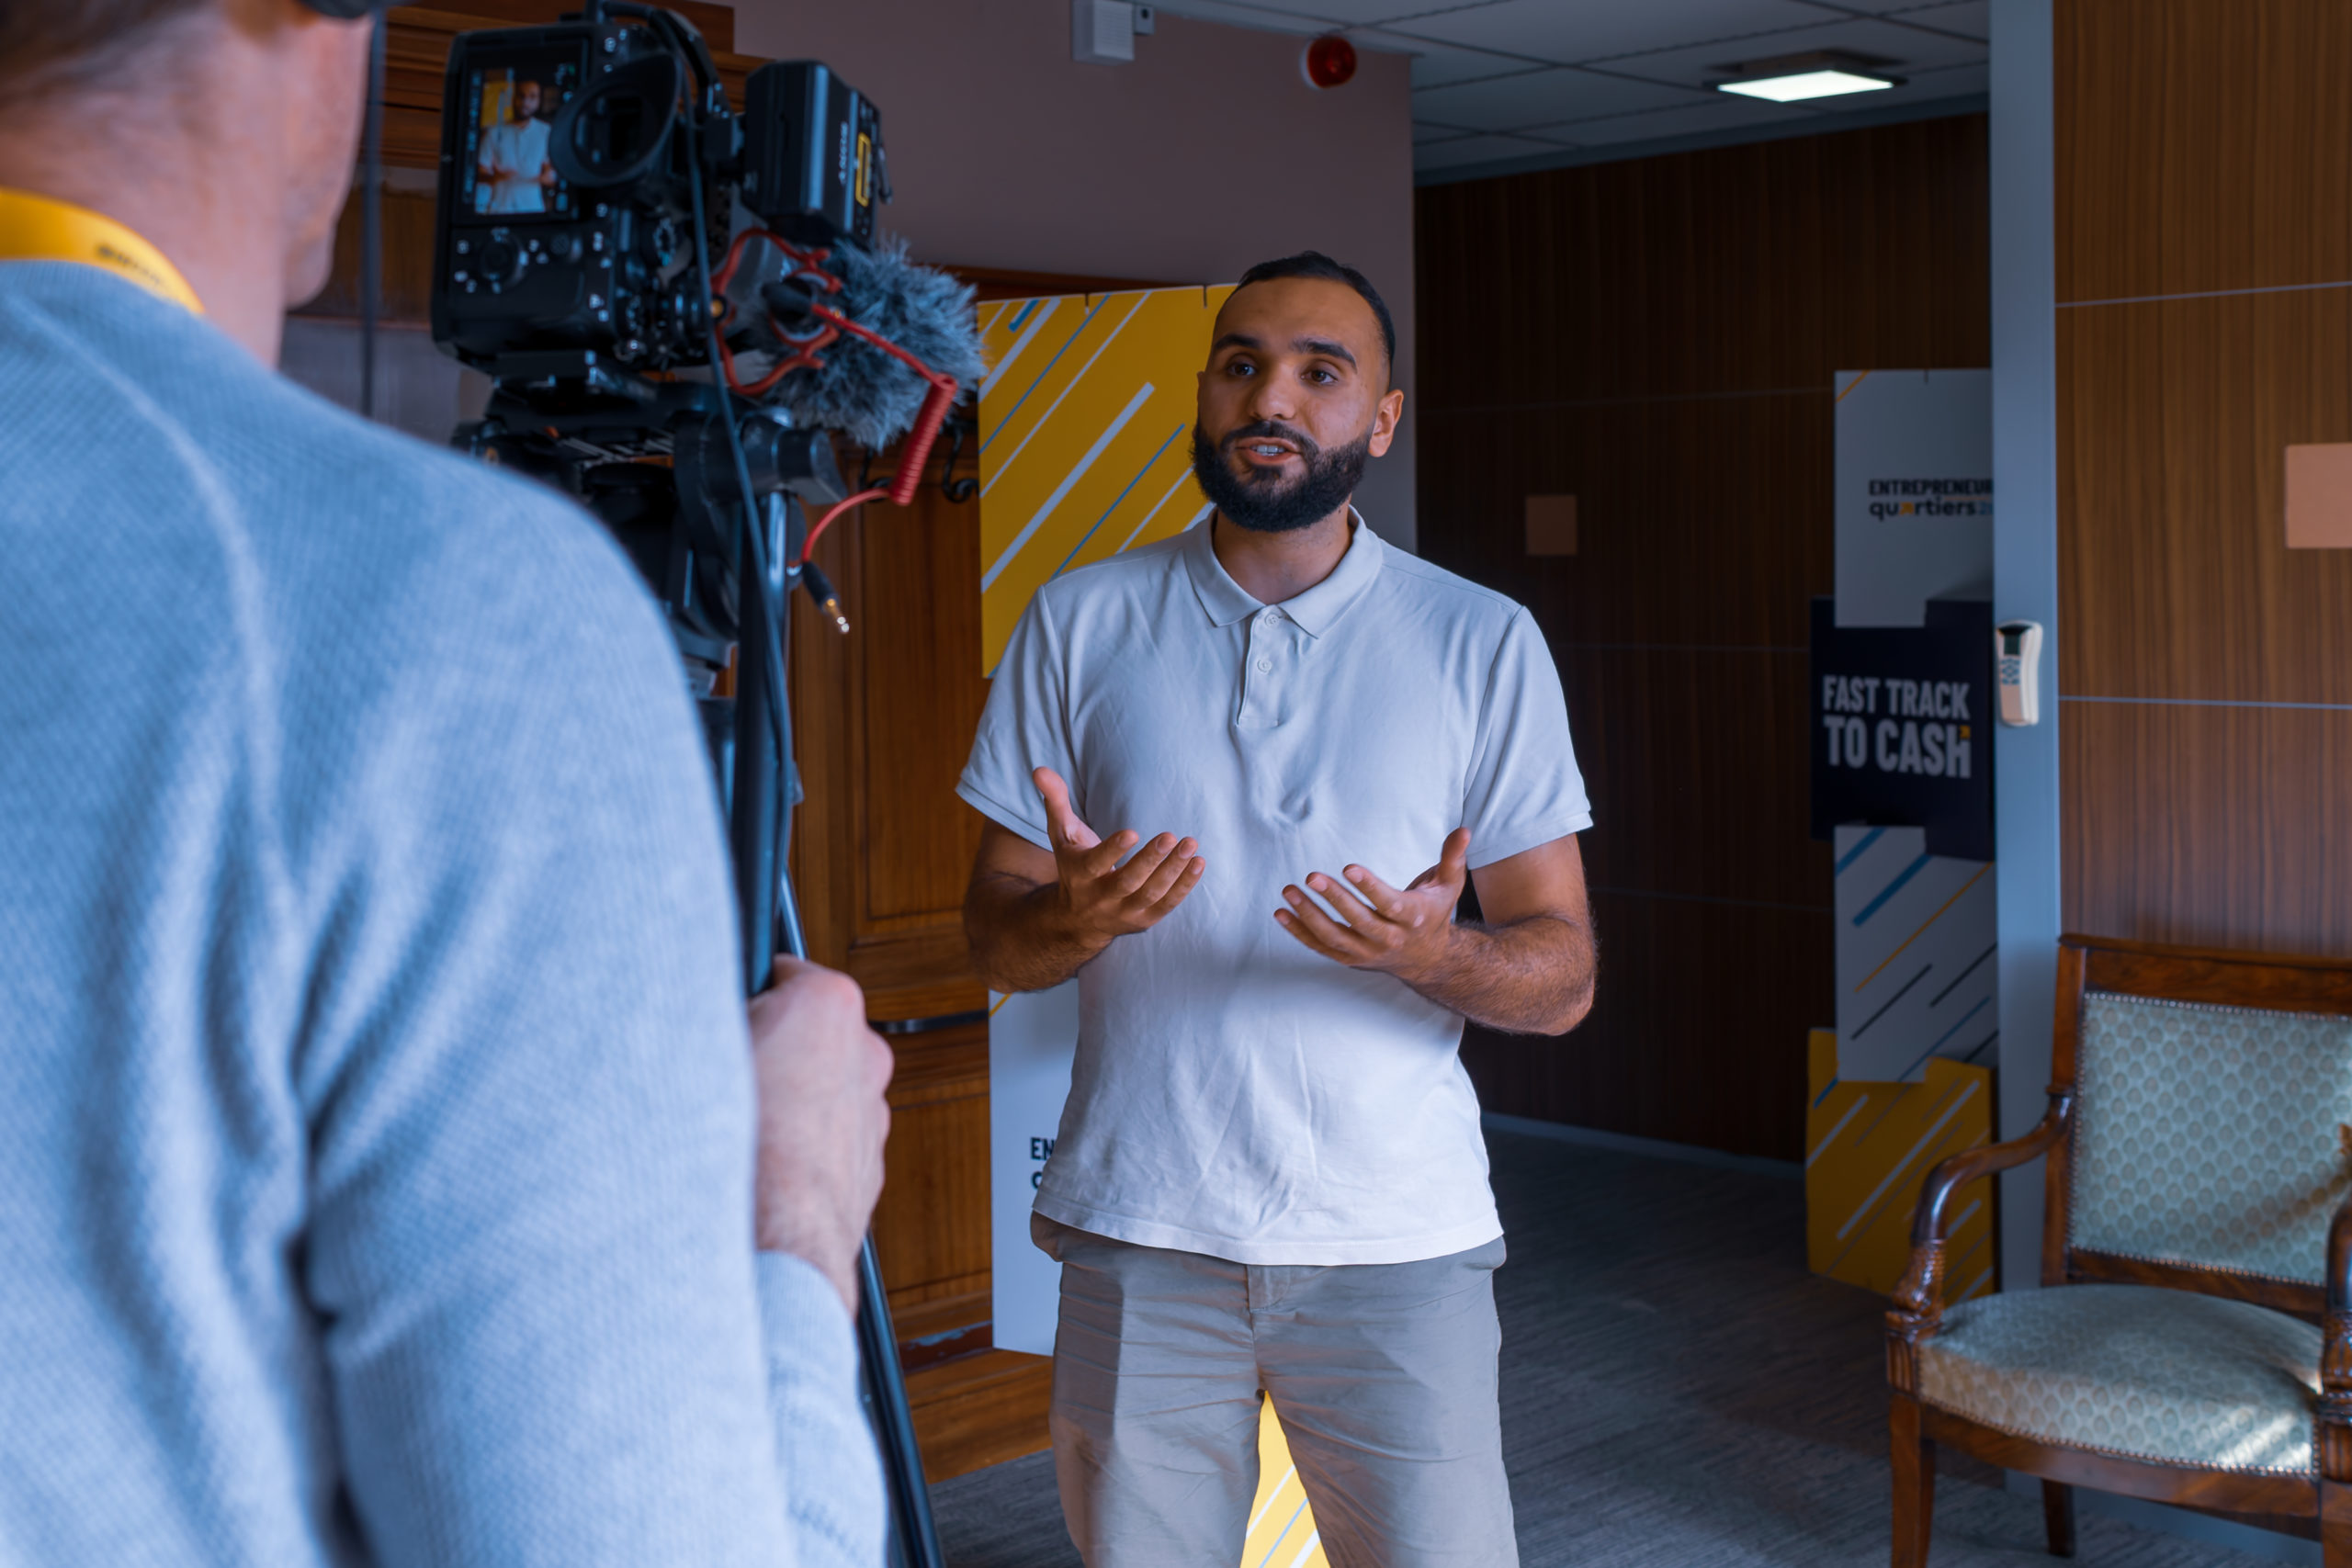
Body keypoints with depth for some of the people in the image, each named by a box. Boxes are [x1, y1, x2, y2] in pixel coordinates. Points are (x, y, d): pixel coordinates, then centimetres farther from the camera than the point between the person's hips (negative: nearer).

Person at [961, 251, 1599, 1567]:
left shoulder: (1485, 644, 0)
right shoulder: (1080, 622, 3)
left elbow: (1564, 977, -1)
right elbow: (996, 938, 5)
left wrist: (1435, 955, -22)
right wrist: (1075, 916, -18)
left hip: (1397, 1241, -1)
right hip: (1139, 1231, 1)